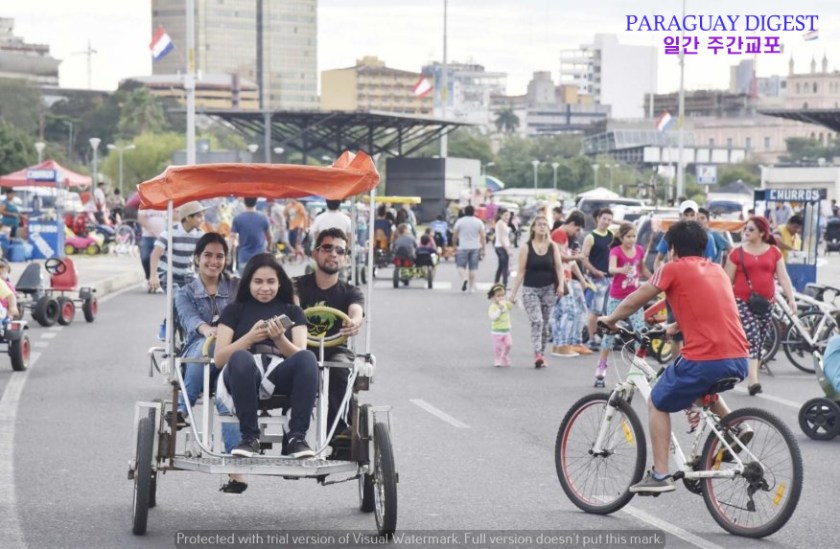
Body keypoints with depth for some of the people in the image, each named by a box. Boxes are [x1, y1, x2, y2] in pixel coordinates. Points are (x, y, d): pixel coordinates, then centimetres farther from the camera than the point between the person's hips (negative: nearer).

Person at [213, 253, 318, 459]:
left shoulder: (293, 312, 23)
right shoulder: (234, 311, 20)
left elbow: (299, 356, 9)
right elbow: (218, 358, 9)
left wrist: (280, 339, -11)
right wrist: (250, 338, -7)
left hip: (280, 375, 1)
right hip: (243, 374, -1)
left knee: (308, 358, -32)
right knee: (240, 358, -38)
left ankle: (296, 436, -35)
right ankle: (250, 437, -32)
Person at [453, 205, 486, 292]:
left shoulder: (460, 221, -2)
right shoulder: (479, 222, 1)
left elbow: (454, 235, 2)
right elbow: (482, 236, -1)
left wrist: (454, 245, 17)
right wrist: (482, 249, 4)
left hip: (463, 247, -2)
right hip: (475, 248, 2)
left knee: (461, 265, 7)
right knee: (473, 267, 6)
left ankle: (464, 279, -20)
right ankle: (471, 287, 8)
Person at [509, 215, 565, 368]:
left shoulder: (552, 247, 4)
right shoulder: (526, 248, -1)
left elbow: (559, 266, -1)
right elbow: (521, 271, 0)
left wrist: (560, 285, -16)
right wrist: (513, 292, -3)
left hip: (549, 289, 3)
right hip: (530, 289, -3)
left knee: (545, 324, 8)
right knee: (536, 321, -19)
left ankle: (541, 355, 17)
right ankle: (537, 354, -27)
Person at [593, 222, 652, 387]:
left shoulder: (639, 250, 1)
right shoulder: (616, 251, -12)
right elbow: (611, 269, -32)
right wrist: (620, 270, -52)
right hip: (617, 298, -3)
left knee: (641, 331, -3)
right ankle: (601, 367, 13)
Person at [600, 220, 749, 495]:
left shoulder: (674, 269, 2)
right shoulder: (717, 270, 20)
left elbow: (634, 301, 10)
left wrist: (610, 319, 28)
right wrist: (675, 327, 45)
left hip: (705, 358, -7)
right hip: (739, 360, 7)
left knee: (658, 403, 15)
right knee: (702, 388, 38)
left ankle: (660, 475, 8)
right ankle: (735, 425, 16)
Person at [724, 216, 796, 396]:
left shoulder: (774, 252, 6)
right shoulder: (737, 253, -1)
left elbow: (783, 277, 3)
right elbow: (727, 281, 2)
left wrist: (791, 298, -9)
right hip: (743, 302, -3)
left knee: (759, 342, 9)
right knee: (752, 338, -17)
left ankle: (750, 378, 20)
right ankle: (753, 380, -25)